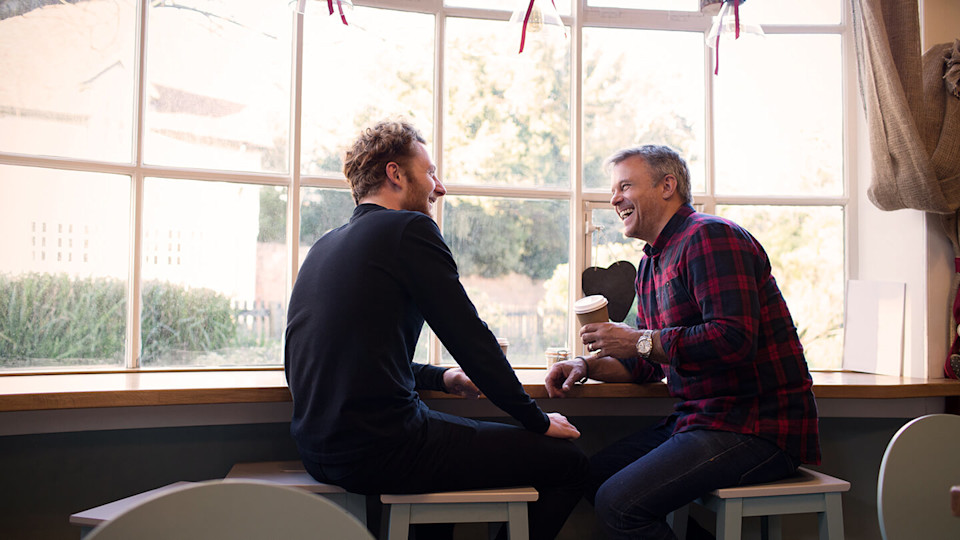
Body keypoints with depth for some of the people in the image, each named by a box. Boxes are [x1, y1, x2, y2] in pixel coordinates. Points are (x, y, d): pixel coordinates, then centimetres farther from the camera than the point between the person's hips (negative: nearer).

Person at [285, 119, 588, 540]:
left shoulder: (325, 245, 16)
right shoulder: (409, 228, -9)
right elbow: (471, 338, -10)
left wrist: (441, 378, 20)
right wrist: (539, 421, 2)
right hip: (378, 450, -9)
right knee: (568, 460, 0)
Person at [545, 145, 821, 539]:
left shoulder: (709, 237, -13)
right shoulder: (651, 262, 17)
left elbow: (735, 339, -25)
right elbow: (648, 363, 21)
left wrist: (639, 341, -18)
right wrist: (588, 365, 4)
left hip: (758, 426, -10)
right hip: (701, 418, 10)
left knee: (618, 502, -22)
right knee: (595, 475, 9)